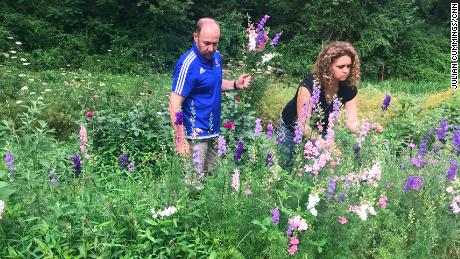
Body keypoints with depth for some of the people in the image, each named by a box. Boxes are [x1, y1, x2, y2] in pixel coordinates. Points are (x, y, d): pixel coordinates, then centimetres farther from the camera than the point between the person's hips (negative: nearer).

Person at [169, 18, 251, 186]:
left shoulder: (216, 56, 3)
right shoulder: (188, 64, -20)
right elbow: (175, 105, -21)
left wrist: (235, 84, 1)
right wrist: (180, 140, -25)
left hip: (214, 131, 8)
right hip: (196, 134, -8)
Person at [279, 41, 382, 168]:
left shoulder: (349, 89, -18)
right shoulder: (309, 85, -34)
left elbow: (351, 122, -20)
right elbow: (303, 125, -35)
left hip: (322, 130, 4)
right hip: (294, 129, -3)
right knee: (291, 166, 7)